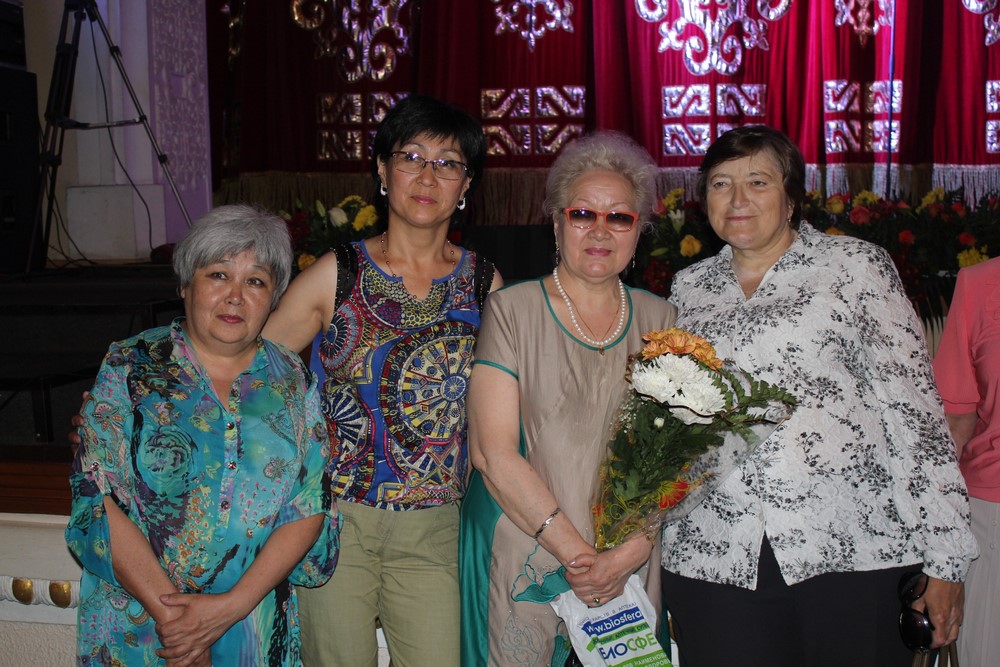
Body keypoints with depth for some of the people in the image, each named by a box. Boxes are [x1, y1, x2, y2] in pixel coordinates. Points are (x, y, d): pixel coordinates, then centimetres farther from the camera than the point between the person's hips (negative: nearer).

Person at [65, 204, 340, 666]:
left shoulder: (294, 384, 1)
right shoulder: (130, 367, -3)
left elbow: (311, 507, -5)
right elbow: (99, 498, -10)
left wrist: (232, 605, -16)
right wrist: (168, 613, -17)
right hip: (135, 626, -1)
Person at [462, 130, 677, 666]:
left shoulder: (660, 320, 6)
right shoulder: (512, 310, -4)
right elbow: (492, 452, -11)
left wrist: (629, 554, -13)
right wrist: (577, 553, -15)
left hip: (631, 563, 3)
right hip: (522, 557, -3)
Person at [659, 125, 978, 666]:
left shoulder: (855, 265, 3)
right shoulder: (689, 288, 13)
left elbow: (914, 403, -2)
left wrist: (946, 557, -5)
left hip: (855, 548, -2)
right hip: (713, 557, 3)